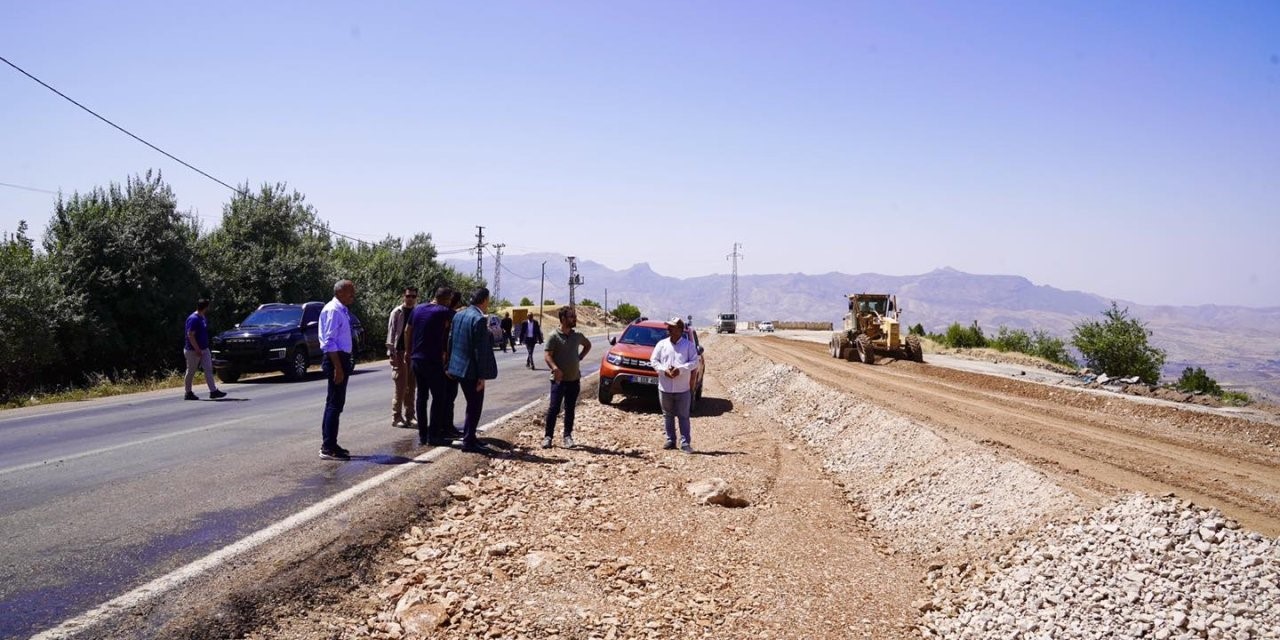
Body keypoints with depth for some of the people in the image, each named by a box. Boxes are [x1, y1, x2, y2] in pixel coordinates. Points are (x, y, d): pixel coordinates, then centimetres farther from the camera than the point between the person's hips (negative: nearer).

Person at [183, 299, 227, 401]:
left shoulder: (202, 318, 10)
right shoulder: (193, 319, -19)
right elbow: (190, 335, -23)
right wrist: (197, 349, -23)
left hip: (204, 349, 9)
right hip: (193, 350, -9)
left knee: (208, 369, 1)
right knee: (191, 372, 4)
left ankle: (213, 391, -1)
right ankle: (188, 393, 14)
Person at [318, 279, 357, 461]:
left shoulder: (342, 310, 14)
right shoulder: (333, 310, -15)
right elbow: (329, 341, -21)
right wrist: (338, 367, -24)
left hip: (342, 359, 10)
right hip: (336, 359, -10)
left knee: (334, 403, 15)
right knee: (335, 404, -9)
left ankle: (329, 445, 24)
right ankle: (328, 448, -6)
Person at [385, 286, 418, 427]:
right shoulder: (397, 312, -3)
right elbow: (391, 333, -6)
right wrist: (391, 353, -13)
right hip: (400, 352, -5)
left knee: (411, 387, 8)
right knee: (401, 386, -7)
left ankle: (409, 417, 16)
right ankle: (396, 417, -1)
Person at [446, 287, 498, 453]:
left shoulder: (459, 315, 8)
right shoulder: (480, 319, -18)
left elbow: (451, 341, 13)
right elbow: (480, 350, -19)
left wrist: (449, 365, 19)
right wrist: (482, 376, -16)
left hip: (457, 367, 9)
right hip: (471, 370, -9)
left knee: (472, 405, 21)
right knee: (475, 407, 3)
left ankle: (469, 437, 28)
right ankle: (468, 442, 7)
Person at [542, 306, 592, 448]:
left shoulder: (577, 336, 6)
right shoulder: (554, 336, -9)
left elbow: (588, 345, 26)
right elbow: (547, 355, -14)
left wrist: (580, 357, 11)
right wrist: (555, 368, -33)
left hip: (574, 379, 4)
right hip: (559, 379, -4)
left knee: (570, 410, 9)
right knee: (554, 408, -6)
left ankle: (568, 436, 17)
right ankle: (548, 436, 4)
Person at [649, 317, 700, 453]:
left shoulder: (689, 345, 1)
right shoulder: (661, 344, 7)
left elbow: (694, 362, -5)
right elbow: (653, 361, 4)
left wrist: (680, 370, -19)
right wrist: (664, 370, -13)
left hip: (683, 389, -3)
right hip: (664, 388, 3)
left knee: (683, 416, -1)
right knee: (668, 416, 10)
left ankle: (685, 443, 0)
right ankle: (670, 440, 18)